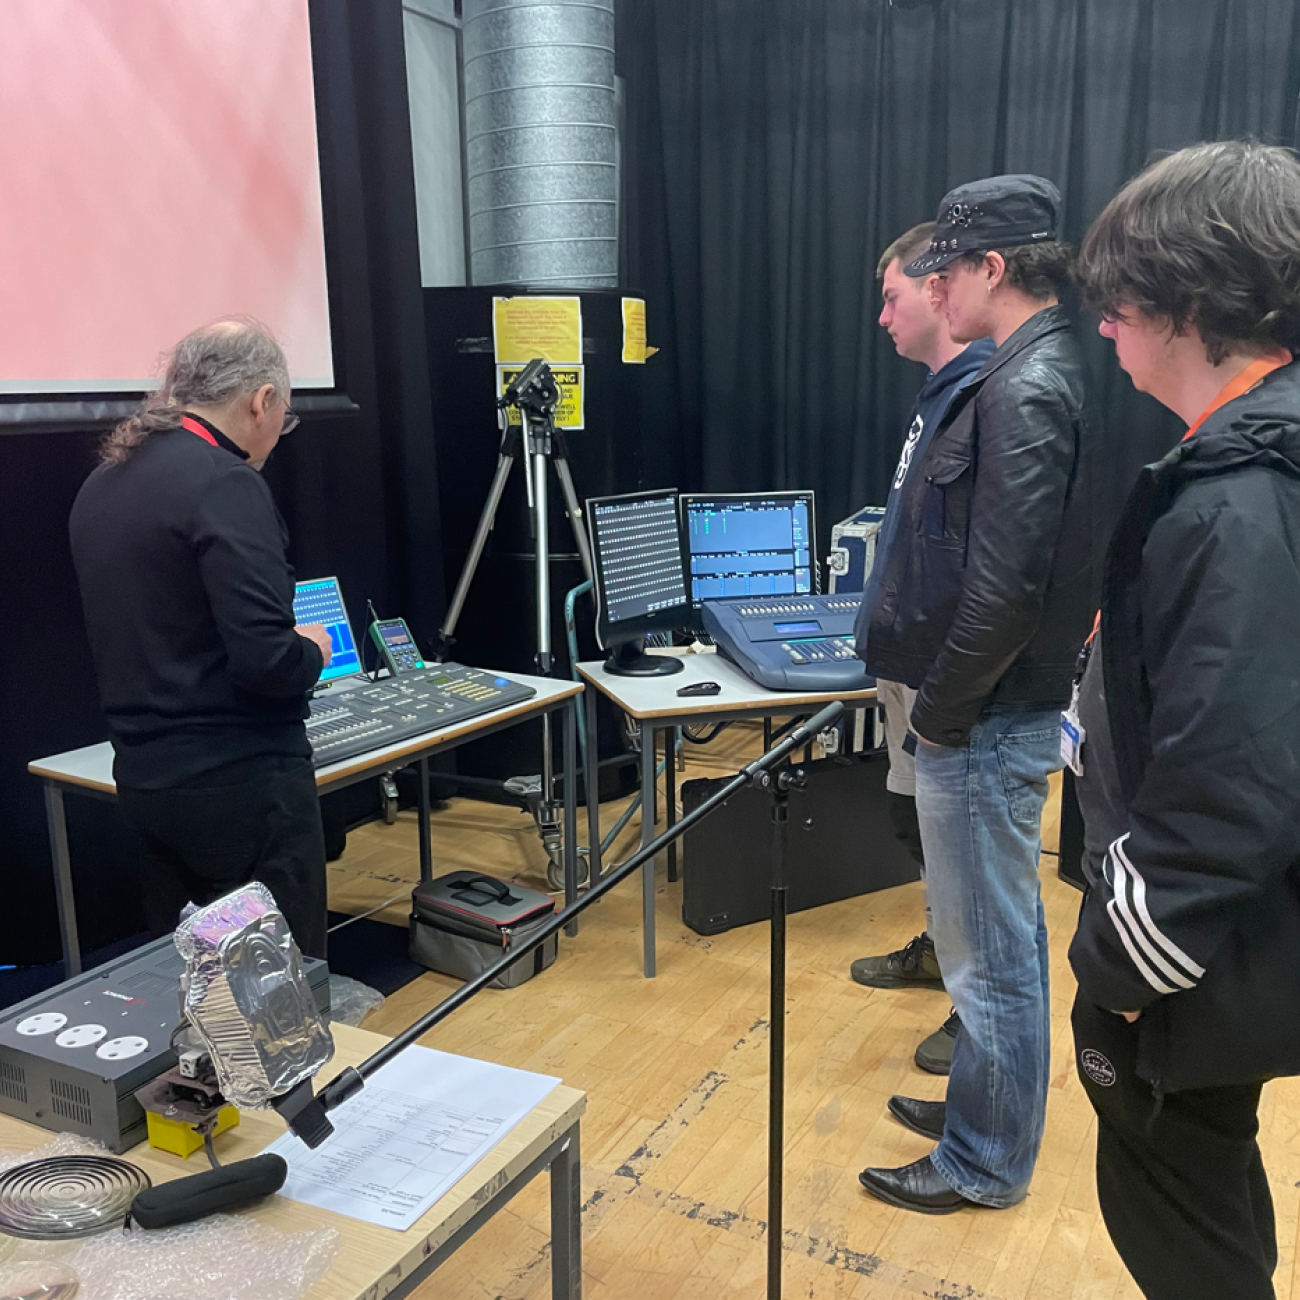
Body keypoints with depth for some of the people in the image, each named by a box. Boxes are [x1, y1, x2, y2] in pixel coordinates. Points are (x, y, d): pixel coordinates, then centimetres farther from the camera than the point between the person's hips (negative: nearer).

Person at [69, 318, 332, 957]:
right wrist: (311, 652, -3)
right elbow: (266, 658, -24)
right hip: (241, 783, -8)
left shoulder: (101, 483, 9)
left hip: (145, 777, 8)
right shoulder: (225, 484, -17)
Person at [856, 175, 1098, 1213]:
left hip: (986, 722, -10)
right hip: (1003, 710, 10)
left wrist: (940, 711, -14)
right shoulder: (1038, 371, 10)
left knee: (990, 953, 6)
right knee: (999, 939, 22)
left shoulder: (1026, 391, -20)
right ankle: (980, 1108, 41)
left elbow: (1003, 590, -26)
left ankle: (985, 1165, 24)